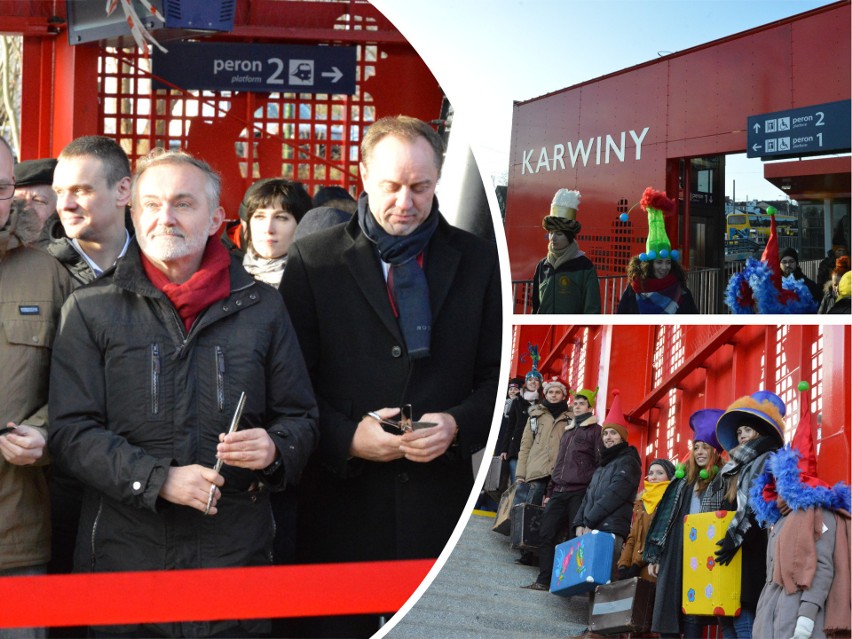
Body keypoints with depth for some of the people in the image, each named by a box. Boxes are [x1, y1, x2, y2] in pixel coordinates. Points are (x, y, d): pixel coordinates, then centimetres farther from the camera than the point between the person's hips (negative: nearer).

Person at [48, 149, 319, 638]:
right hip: (124, 556, -1)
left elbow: (302, 419, 13)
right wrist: (158, 479, -15)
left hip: (238, 554, 1)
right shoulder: (90, 310, 4)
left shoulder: (262, 308, 8)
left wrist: (276, 449, -10)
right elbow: (72, 432, -2)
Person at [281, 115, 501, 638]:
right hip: (344, 501, -1)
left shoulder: (477, 261, 6)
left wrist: (457, 425, -11)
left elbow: (497, 375, 7)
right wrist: (348, 436, -16)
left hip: (442, 497, 1)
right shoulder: (313, 260, 2)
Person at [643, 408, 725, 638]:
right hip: (674, 556, 5)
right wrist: (653, 556, 10)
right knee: (668, 611, 1)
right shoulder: (683, 480, 16)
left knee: (692, 615, -7)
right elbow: (665, 519, 15)